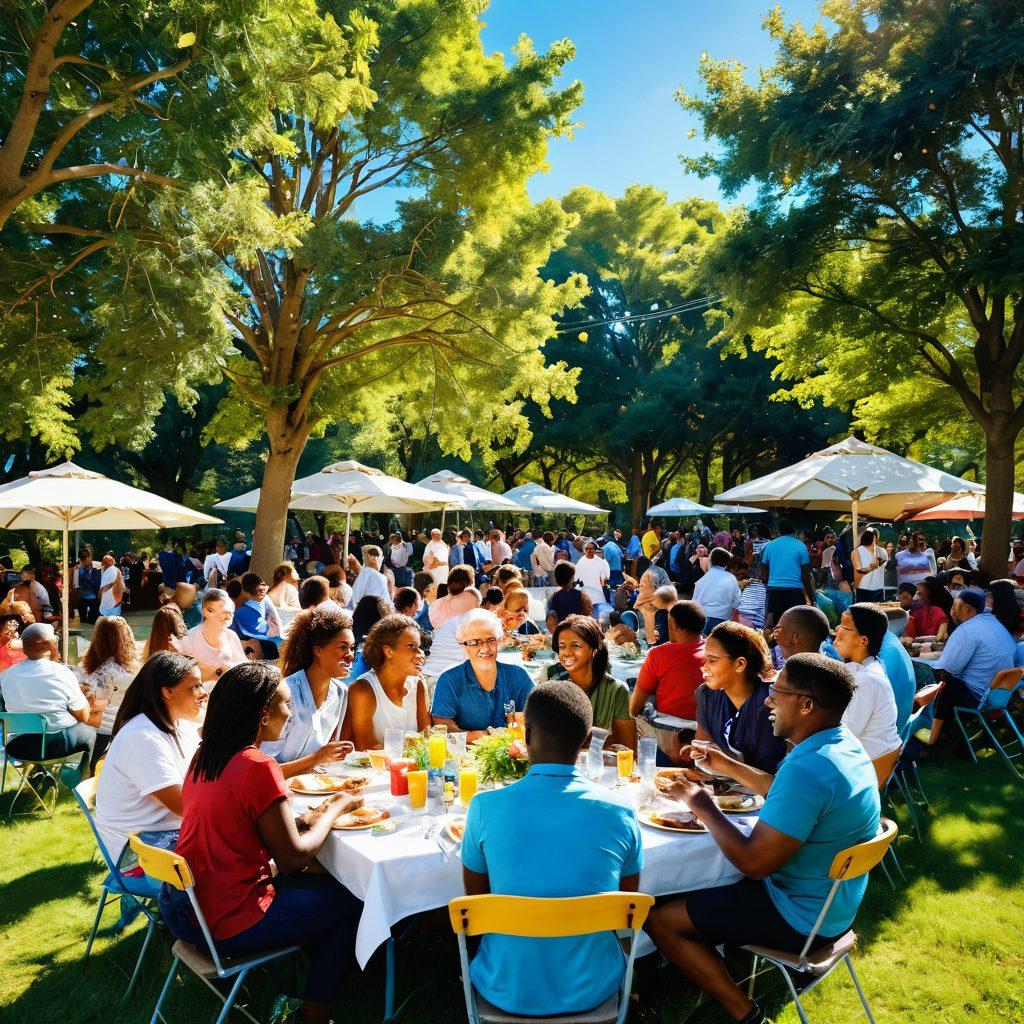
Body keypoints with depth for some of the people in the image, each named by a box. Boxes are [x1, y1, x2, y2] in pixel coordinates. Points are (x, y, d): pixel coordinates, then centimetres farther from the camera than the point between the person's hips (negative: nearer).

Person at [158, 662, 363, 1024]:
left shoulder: (204, 756, 1)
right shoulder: (258, 767, -24)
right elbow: (294, 857, -17)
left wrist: (306, 817, 5)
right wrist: (334, 810, -3)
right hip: (226, 925, -8)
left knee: (315, 884, 24)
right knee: (347, 901, 10)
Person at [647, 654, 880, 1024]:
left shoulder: (808, 769, -33)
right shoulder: (844, 744, -1)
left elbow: (753, 863, -29)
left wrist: (704, 807, -15)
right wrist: (727, 766, 19)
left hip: (802, 919, -10)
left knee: (660, 919, -5)